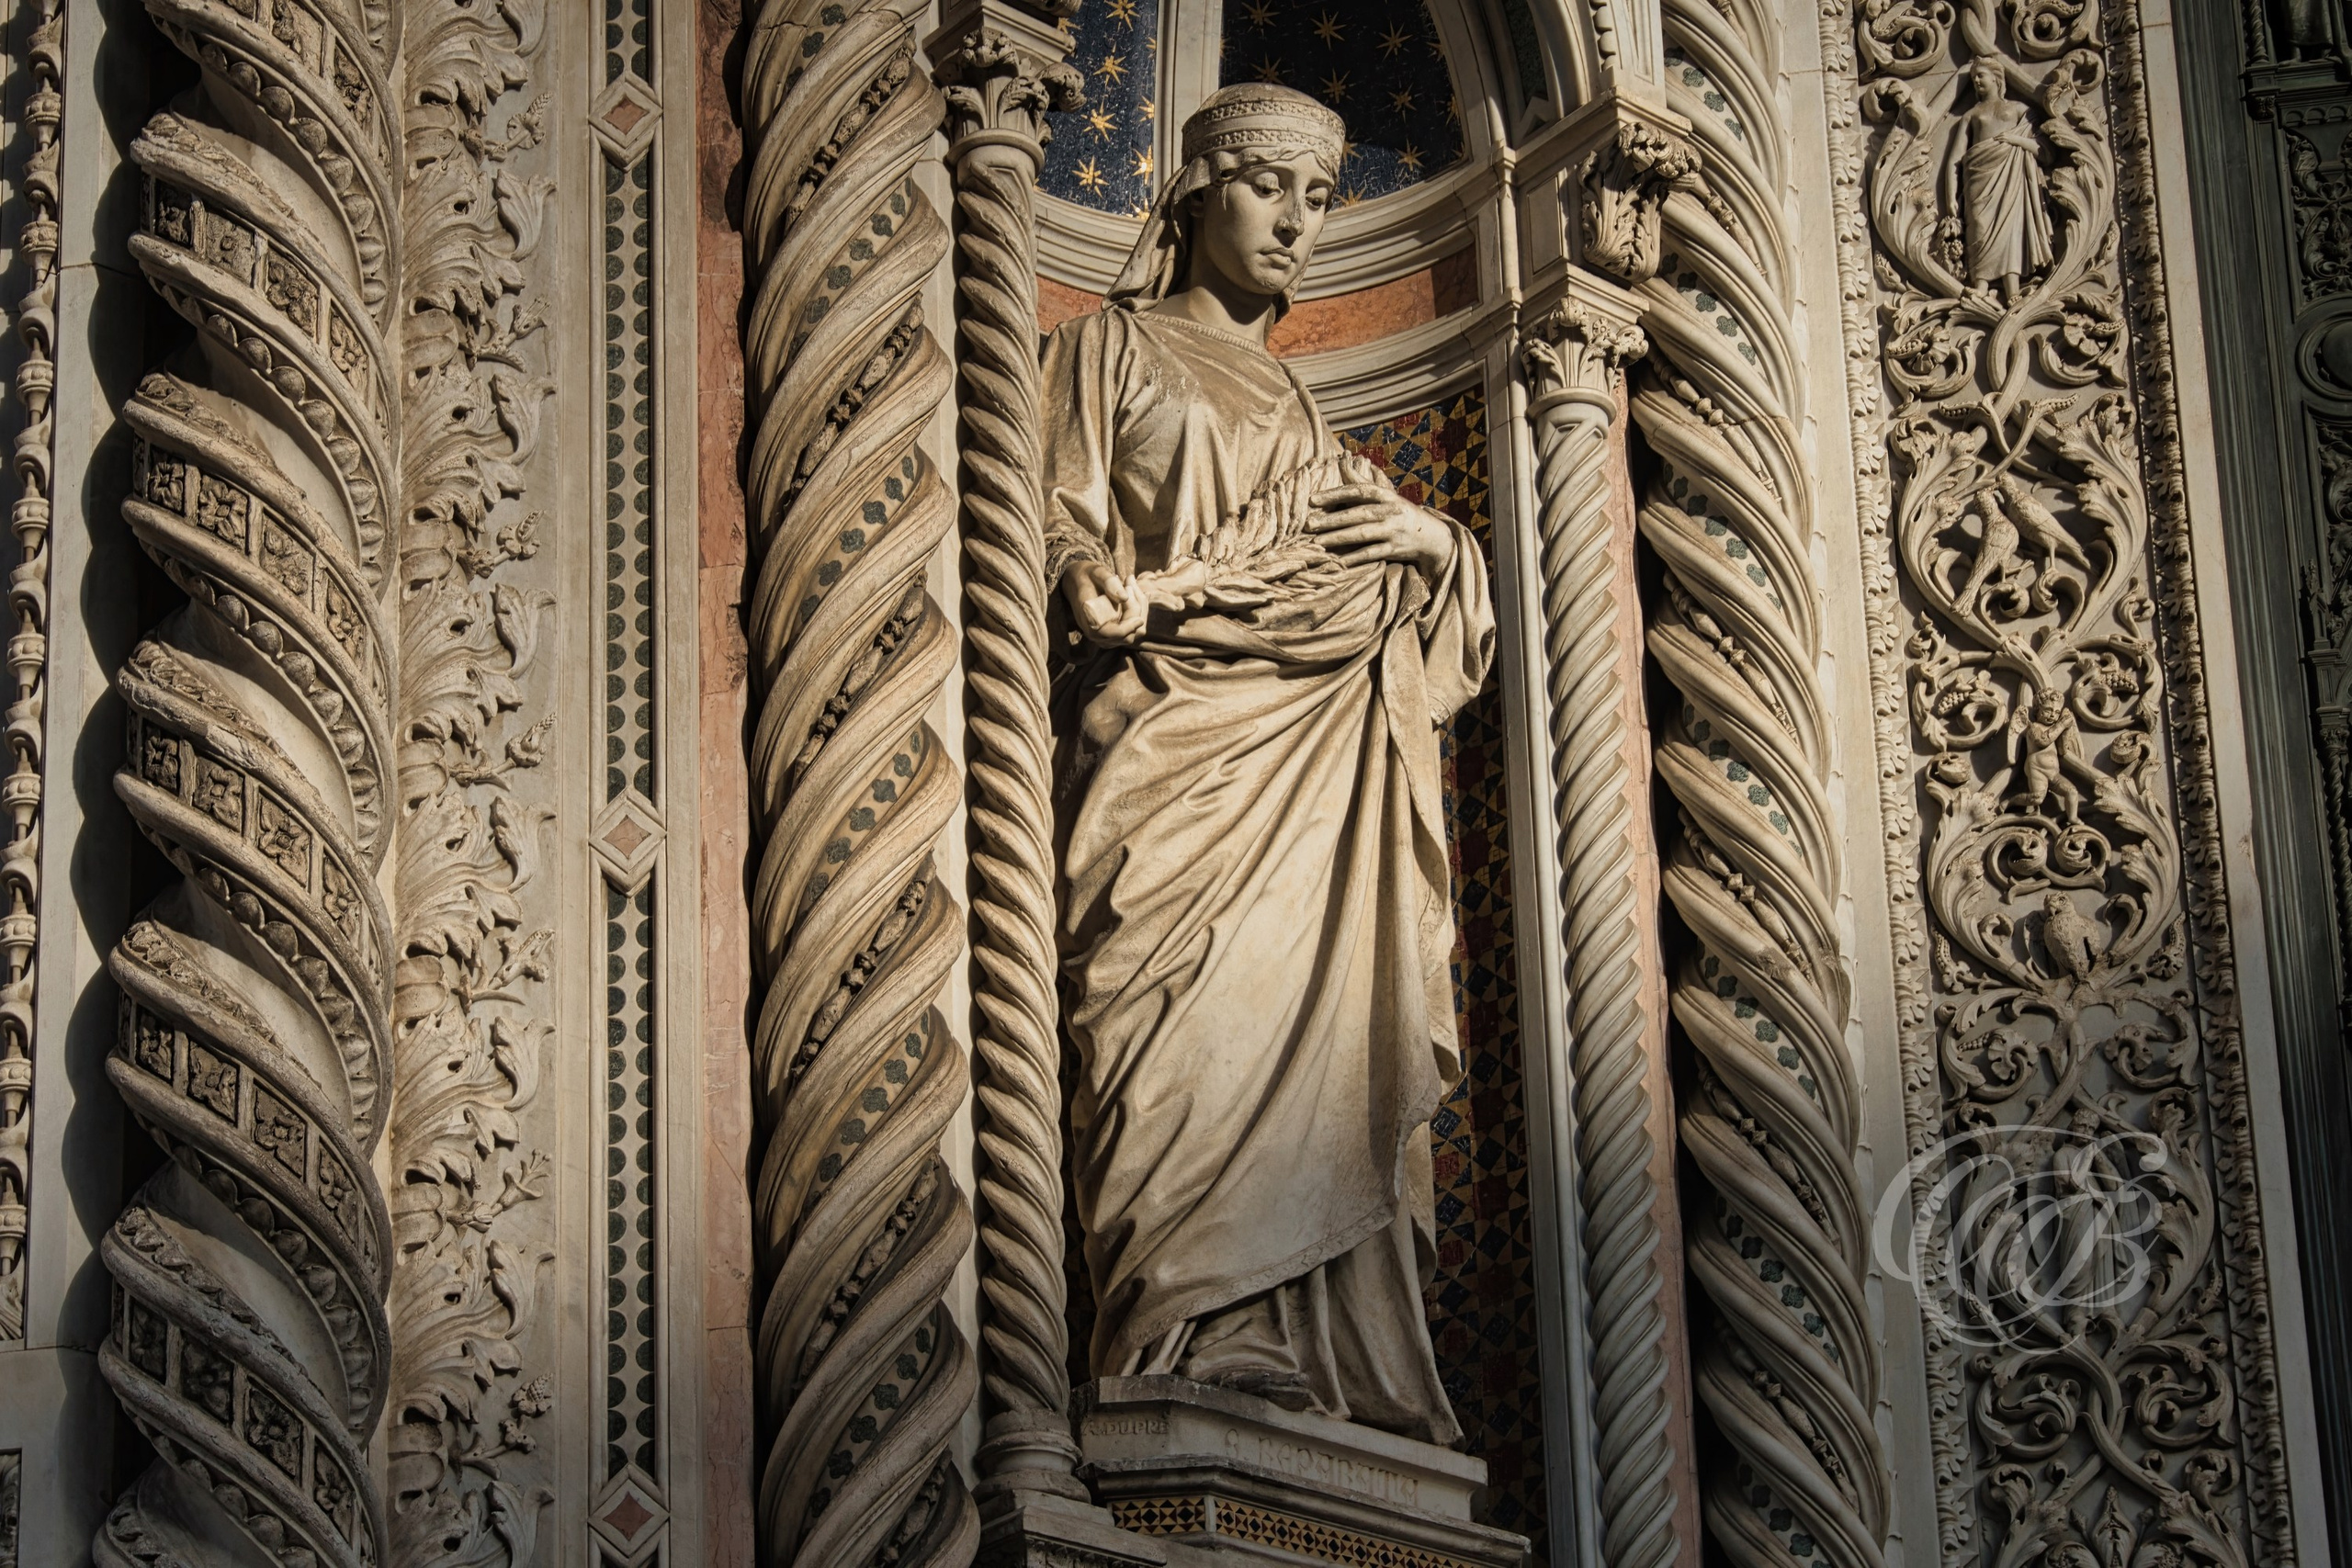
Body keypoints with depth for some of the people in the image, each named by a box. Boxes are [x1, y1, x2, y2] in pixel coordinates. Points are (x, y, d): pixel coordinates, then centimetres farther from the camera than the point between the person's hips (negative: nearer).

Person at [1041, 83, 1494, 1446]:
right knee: (1194, 1025, -19)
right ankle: (1200, 1346, -24)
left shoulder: (1300, 408, 30)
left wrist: (1429, 540, 7)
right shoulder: (1112, 350, 16)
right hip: (1175, 729, -5)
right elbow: (1061, 521, 4)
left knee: (1325, 1028, -8)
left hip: (1316, 756, 5)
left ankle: (1333, 1363, -12)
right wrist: (1103, 590, -19)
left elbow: (1381, 598, 29)